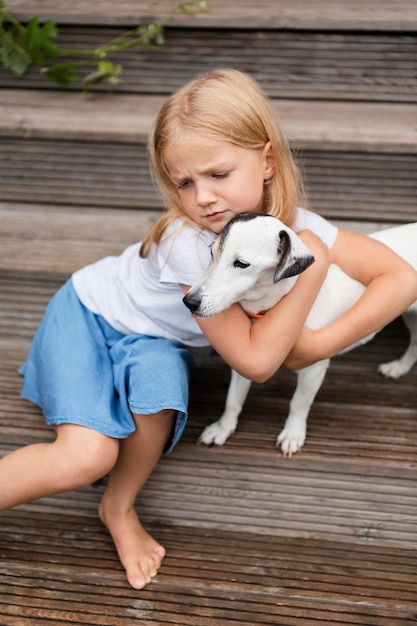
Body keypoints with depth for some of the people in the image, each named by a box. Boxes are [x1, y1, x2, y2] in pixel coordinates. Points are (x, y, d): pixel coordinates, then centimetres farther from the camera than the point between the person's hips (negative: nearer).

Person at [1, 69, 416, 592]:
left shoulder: (293, 225, -20)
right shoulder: (187, 242, -35)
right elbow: (256, 360, -32)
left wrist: (319, 344, -27)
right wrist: (313, 265, -34)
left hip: (154, 340, 5)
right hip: (90, 313, -4)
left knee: (160, 393, -30)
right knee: (86, 457, -25)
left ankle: (119, 508, -2)